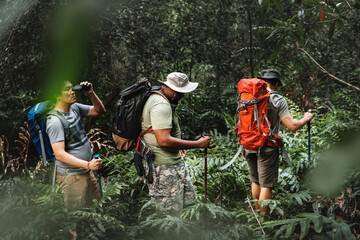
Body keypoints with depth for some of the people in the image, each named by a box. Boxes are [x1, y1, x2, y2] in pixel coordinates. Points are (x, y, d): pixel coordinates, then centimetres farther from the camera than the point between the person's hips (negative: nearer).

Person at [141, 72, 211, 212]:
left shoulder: (161, 100, 13)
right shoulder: (161, 105, -22)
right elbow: (164, 140, -29)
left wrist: (177, 145, 27)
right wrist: (198, 144, -23)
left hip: (174, 162, 11)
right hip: (162, 167, -11)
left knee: (189, 199, 15)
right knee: (169, 211, -6)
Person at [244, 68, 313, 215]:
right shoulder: (278, 100, -8)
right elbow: (292, 126, -13)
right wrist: (306, 118, 7)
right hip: (267, 148, -5)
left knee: (255, 181, 19)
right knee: (266, 184, 2)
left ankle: (257, 212, 32)